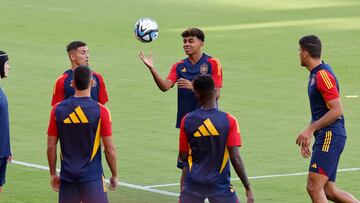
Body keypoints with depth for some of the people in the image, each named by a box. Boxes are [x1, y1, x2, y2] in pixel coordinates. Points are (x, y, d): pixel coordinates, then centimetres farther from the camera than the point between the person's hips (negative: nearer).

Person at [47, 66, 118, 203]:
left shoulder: (58, 110, -1)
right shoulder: (101, 111, -9)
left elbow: (51, 146, 3)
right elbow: (110, 149, -6)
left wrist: (53, 174, 14)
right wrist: (114, 175, 7)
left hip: (67, 176, 3)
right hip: (92, 176, -3)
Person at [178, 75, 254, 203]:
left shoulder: (187, 121, -4)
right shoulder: (229, 121, -10)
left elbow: (183, 157, 2)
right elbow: (235, 159, -12)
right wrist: (248, 188, -4)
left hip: (193, 183, 2)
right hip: (220, 184, -2)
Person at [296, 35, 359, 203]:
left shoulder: (323, 75, -15)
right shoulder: (315, 74, 17)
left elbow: (337, 110, -20)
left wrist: (310, 129, -19)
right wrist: (307, 136, 23)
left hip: (330, 137, -10)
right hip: (325, 137, 10)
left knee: (314, 187, -12)